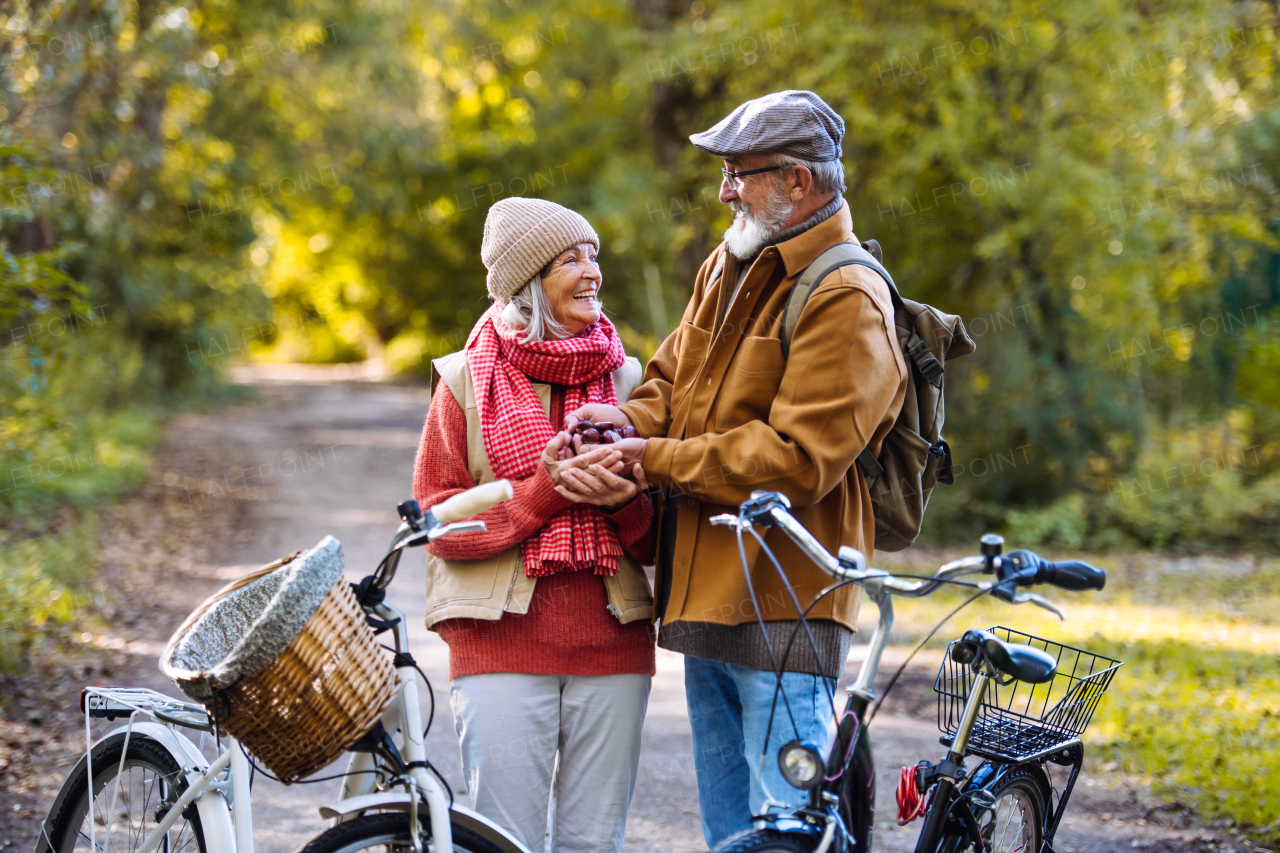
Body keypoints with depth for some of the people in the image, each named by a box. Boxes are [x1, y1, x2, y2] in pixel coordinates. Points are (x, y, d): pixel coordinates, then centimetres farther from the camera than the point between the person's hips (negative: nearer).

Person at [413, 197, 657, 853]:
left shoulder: (625, 379, 11)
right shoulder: (466, 381, 3)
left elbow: (658, 541, 10)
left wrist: (623, 501, -13)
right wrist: (544, 491, -14)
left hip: (611, 644, 3)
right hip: (501, 643, -3)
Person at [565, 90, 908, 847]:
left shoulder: (845, 302, -14)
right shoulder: (727, 268, 15)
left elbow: (795, 461, -21)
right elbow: (675, 378, 19)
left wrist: (656, 457, -16)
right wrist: (629, 419, -4)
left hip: (783, 609, -9)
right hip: (707, 599, 9)